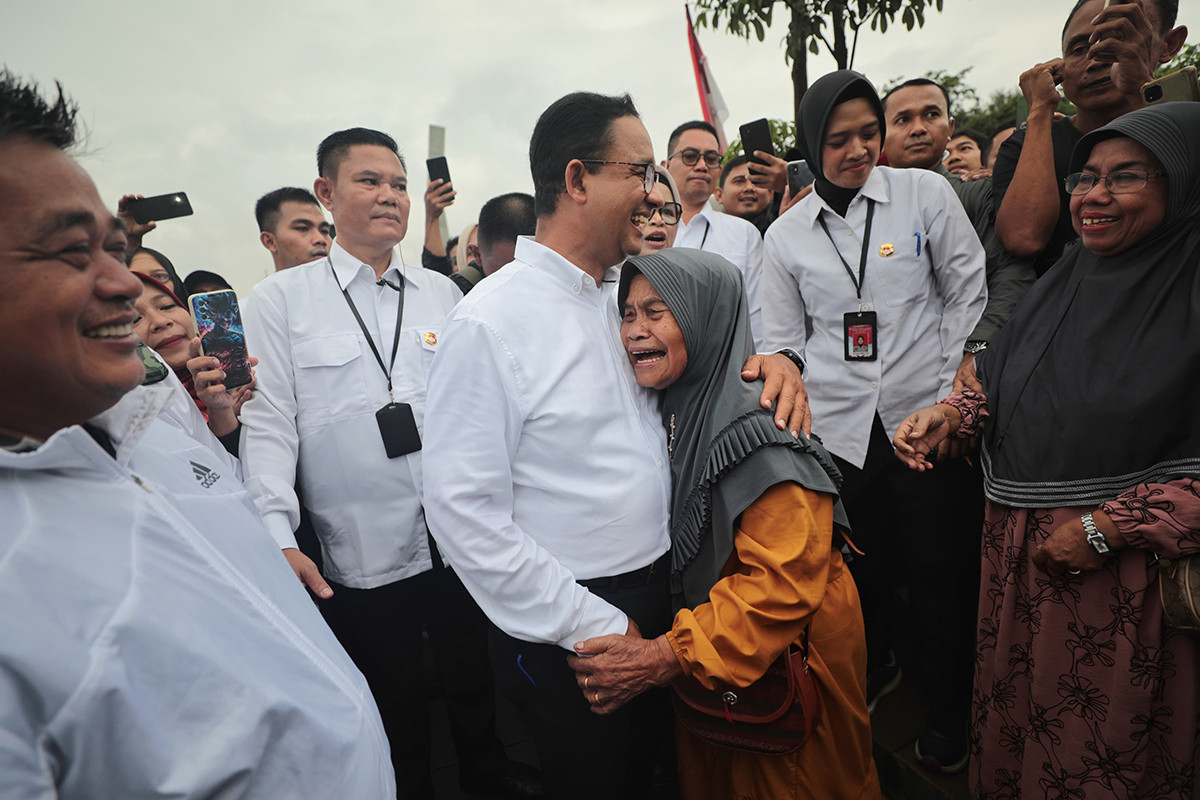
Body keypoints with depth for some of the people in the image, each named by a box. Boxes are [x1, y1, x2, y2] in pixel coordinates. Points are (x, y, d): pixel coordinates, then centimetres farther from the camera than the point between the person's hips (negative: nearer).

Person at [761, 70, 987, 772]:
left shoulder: (926, 193, 1)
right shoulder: (786, 235, 4)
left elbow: (971, 295, 3)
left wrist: (958, 395, -4)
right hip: (839, 433, 1)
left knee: (943, 576, 9)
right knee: (861, 573, 14)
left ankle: (948, 713, 34)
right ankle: (875, 669, 44)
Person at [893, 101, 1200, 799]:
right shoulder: (1068, 277, 8)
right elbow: (1010, 390, 14)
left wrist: (1111, 528, -20)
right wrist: (951, 414, -4)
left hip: (1127, 575, -5)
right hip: (1020, 555, 5)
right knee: (1016, 727, 21)